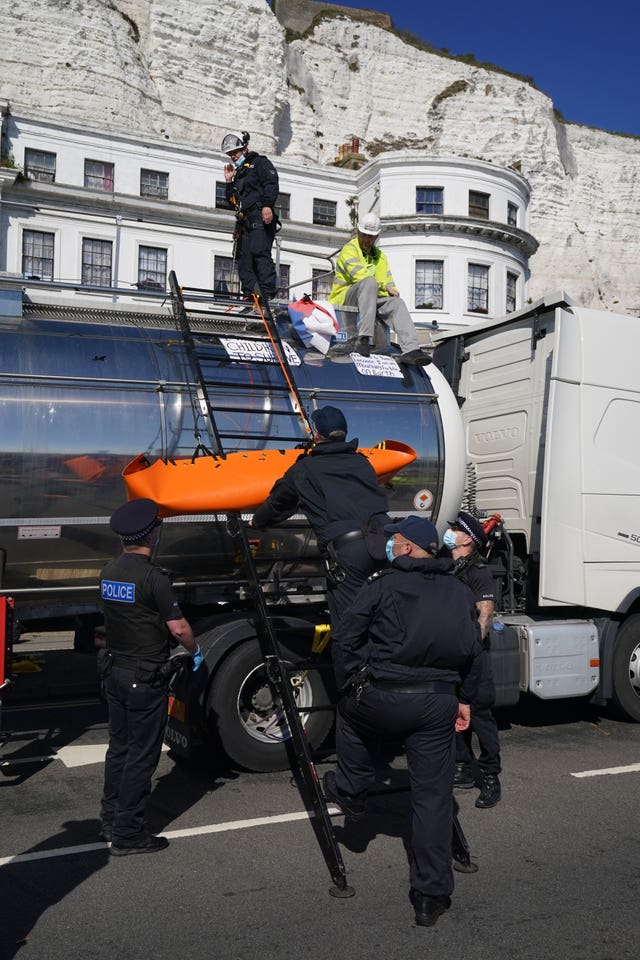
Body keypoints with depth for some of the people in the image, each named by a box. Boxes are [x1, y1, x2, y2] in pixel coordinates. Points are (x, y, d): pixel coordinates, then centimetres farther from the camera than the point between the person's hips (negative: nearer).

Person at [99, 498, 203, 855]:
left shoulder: (110, 571, 4)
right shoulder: (153, 576, -21)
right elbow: (178, 627, -18)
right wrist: (195, 649, 1)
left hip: (114, 671, 8)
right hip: (145, 678, -8)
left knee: (119, 748, 19)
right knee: (141, 756, 3)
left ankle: (112, 820, 30)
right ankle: (128, 834, 10)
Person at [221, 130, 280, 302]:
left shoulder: (260, 163, 9)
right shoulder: (238, 173, 31)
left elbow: (271, 184, -9)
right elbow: (232, 201, 31)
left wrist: (267, 205, -23)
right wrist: (229, 182, 19)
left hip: (260, 218, -8)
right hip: (244, 221, 8)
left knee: (260, 253, -20)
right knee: (243, 257, -2)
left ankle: (268, 294, -26)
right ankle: (251, 295, -5)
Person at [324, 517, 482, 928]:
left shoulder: (383, 585, -3)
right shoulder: (460, 592, 12)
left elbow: (345, 639, -2)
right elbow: (474, 651, 16)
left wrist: (349, 687, 11)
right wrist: (464, 699, 24)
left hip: (384, 697, -3)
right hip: (439, 703, 4)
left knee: (351, 713, 31)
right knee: (434, 797, 9)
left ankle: (351, 790, 39)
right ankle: (432, 896, 15)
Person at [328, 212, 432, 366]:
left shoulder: (380, 256, 22)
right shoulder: (349, 249, -1)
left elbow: (388, 282, 18)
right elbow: (359, 275, -17)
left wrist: (392, 292, -6)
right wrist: (385, 287, -13)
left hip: (371, 299, 6)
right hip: (345, 298, -6)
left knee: (397, 303, -21)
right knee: (370, 282, -35)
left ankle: (411, 349, -37)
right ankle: (364, 338, -46)